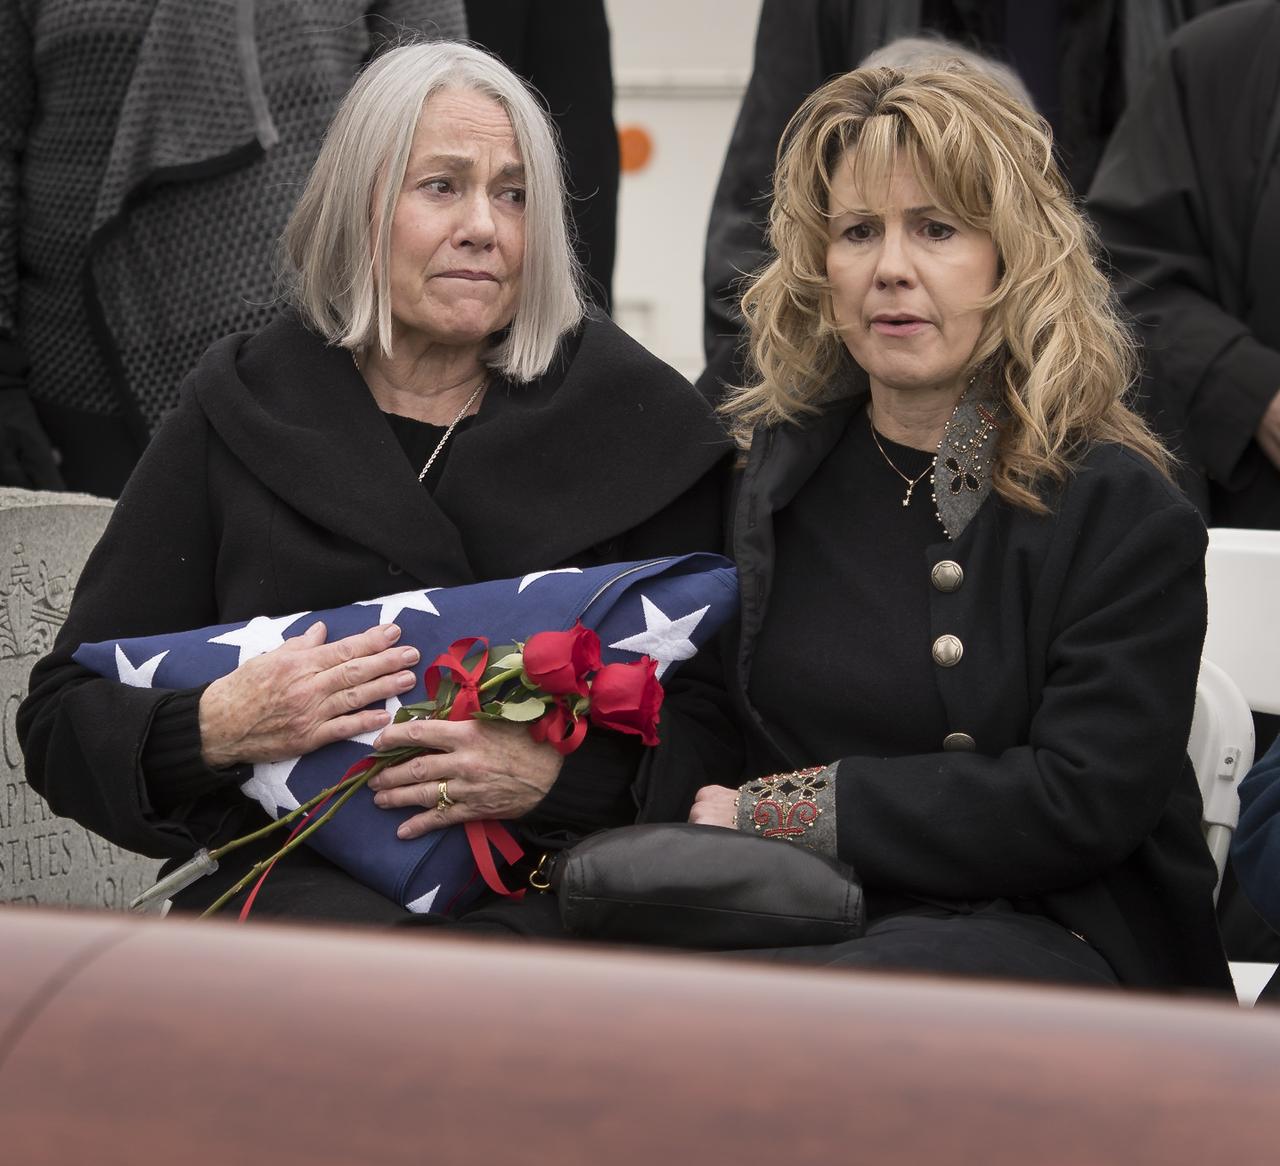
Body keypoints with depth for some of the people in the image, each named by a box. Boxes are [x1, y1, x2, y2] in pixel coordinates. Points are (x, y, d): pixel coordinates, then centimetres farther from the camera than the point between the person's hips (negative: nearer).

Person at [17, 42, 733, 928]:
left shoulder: (634, 415, 10)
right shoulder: (240, 412, 11)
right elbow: (62, 722, 10)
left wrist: (557, 772, -14)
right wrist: (214, 728, -11)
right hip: (296, 872, -1)